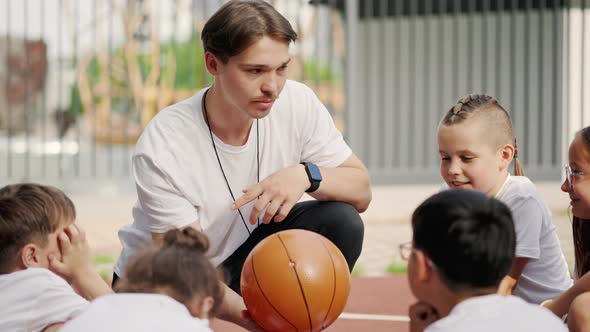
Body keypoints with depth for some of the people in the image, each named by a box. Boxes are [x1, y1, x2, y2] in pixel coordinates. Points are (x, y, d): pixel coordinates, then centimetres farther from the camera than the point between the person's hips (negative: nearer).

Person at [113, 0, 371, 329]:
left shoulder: (297, 103, -17)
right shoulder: (161, 149, -30)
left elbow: (361, 193, -10)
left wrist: (307, 175, -33)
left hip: (246, 252, 3)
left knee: (342, 222, -20)